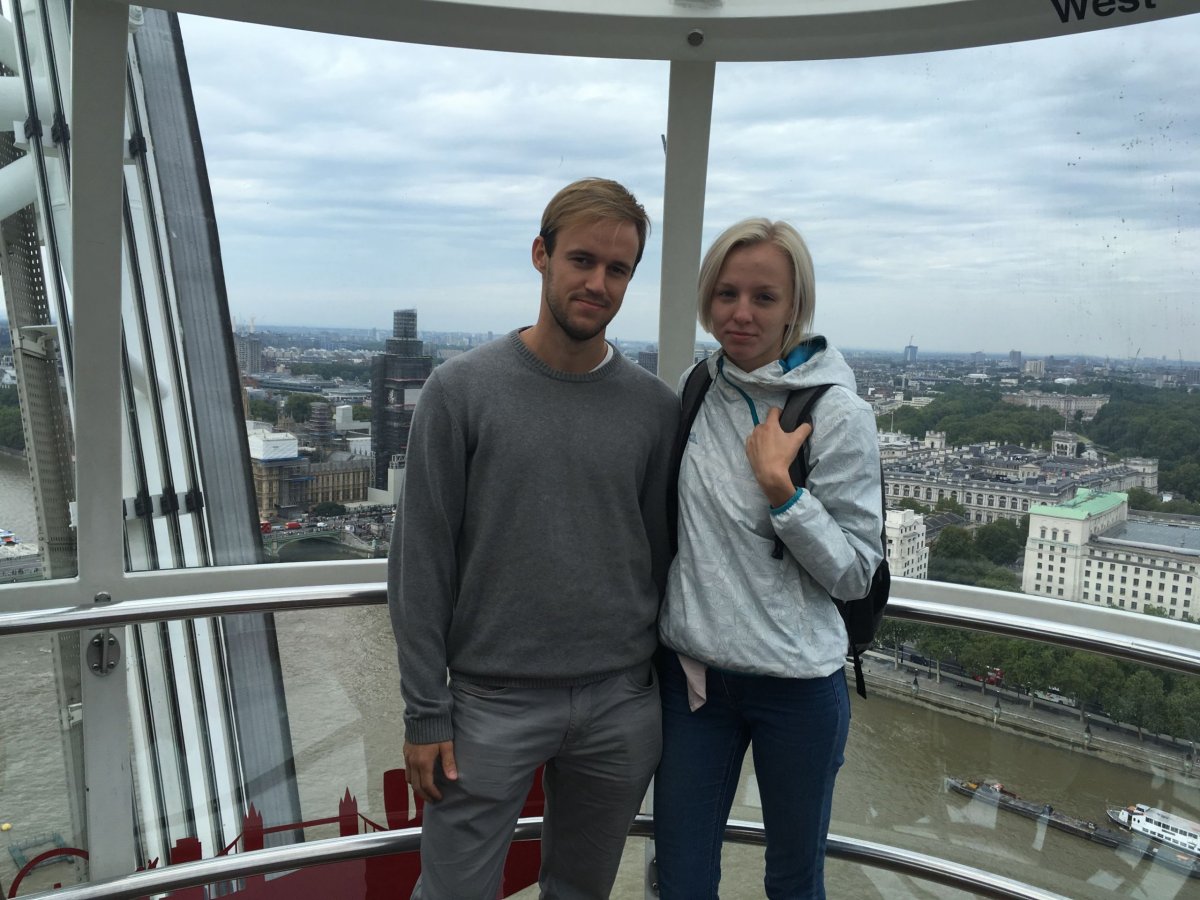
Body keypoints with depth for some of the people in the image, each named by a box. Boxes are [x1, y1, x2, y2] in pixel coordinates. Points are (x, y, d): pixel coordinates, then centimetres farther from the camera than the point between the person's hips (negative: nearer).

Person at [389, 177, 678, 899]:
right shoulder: (461, 391, -7)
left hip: (621, 706, 3)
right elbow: (421, 564, -6)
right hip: (493, 703, -2)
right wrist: (425, 712, -6)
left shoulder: (656, 406, 0)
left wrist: (665, 686, 7)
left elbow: (661, 554, 6)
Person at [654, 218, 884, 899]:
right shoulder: (698, 388, 1)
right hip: (692, 670, 4)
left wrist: (780, 487, -24)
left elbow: (856, 573, -11)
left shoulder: (838, 415, -13)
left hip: (796, 684, -3)